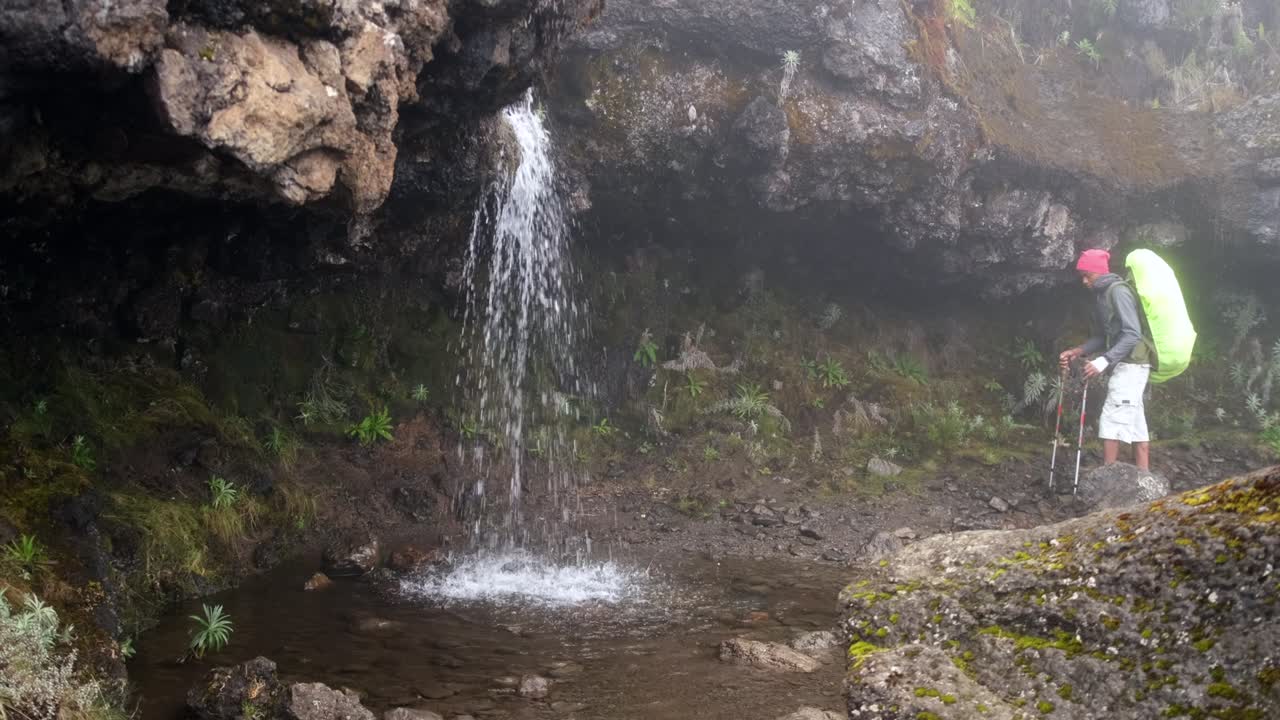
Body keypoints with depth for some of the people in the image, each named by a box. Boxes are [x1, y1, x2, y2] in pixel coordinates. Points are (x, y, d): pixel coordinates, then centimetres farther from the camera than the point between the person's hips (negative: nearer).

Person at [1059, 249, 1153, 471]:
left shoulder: (1118, 291, -13)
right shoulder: (1101, 294, 16)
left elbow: (1132, 334, -22)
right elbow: (1103, 337, 19)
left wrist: (1103, 361, -29)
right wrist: (1077, 352, 6)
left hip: (1132, 364, -10)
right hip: (1126, 364, 10)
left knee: (1111, 419, -13)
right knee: (1134, 423, 8)